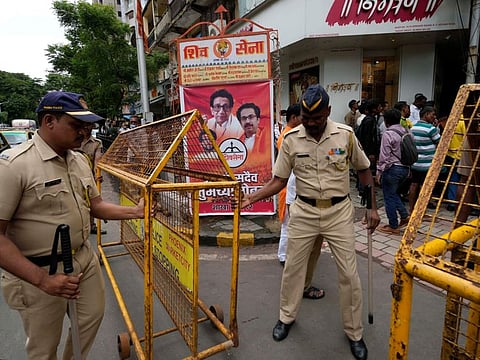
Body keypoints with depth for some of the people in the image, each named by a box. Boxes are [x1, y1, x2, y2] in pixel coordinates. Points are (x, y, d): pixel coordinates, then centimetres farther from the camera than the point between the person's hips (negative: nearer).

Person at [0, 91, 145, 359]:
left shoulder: (80, 160, 3)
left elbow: (95, 205, 11)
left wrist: (135, 212, -3)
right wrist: (42, 279, -27)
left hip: (85, 259, 7)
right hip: (39, 272, -6)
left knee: (92, 318, 22)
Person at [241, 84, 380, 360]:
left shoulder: (346, 135, -8)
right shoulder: (291, 139, -7)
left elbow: (364, 170, 5)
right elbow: (279, 180, -2)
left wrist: (373, 208, 3)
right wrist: (252, 198, -16)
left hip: (339, 212, 0)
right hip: (304, 212, 1)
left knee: (349, 274, 8)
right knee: (293, 267, 13)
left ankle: (355, 333, 30)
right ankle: (287, 317, 38)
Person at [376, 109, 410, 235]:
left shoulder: (388, 134, -15)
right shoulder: (406, 132, 8)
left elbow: (384, 156, -16)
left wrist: (379, 171, -8)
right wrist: (407, 166, 20)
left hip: (392, 168, -8)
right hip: (405, 168, 8)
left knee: (389, 197, 3)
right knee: (393, 193, 24)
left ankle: (393, 227, 10)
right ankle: (404, 216, 20)